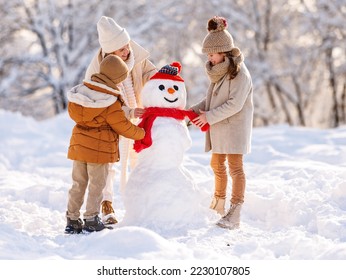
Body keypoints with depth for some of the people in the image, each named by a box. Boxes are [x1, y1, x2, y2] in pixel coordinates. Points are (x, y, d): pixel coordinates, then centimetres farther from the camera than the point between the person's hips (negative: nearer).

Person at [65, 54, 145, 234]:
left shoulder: (80, 91, 2)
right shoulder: (111, 102, -16)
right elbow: (122, 126, -11)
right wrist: (141, 133, 6)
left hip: (78, 145, 6)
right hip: (100, 148, -6)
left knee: (78, 184, 13)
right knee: (96, 185, 4)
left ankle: (72, 220, 15)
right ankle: (91, 220, 5)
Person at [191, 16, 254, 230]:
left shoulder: (239, 73, -17)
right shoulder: (219, 71, 11)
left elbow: (235, 104, -22)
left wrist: (209, 116, -20)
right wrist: (196, 110, 1)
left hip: (235, 126, -9)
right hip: (219, 126, 9)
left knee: (235, 166, -7)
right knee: (217, 164, 18)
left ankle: (234, 215, -7)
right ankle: (218, 204, 35)